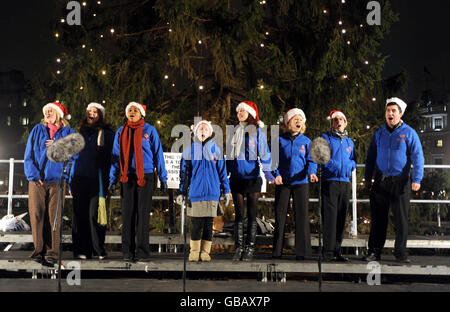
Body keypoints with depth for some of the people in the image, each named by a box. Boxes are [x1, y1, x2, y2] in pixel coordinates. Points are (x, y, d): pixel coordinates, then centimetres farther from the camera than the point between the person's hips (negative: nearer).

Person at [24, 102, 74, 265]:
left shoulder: (67, 132, 12)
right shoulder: (37, 130, 14)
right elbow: (28, 155, 8)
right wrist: (33, 175, -4)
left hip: (56, 180, -1)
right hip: (37, 181, 1)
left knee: (54, 216, -4)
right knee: (37, 215, -2)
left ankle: (52, 252, 1)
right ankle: (38, 251, 6)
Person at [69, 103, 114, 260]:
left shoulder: (107, 134, 3)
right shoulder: (82, 132, 17)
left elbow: (110, 158, 0)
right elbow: (75, 157, 20)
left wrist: (107, 183, -10)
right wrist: (71, 182, 15)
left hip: (97, 180, -4)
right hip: (80, 179, 4)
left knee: (94, 214, -6)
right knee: (80, 214, 1)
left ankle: (98, 251, 2)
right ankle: (81, 250, 6)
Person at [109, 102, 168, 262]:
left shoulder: (149, 130, 3)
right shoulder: (121, 132, 11)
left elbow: (158, 154, 4)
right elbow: (115, 156, 13)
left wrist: (163, 178, 1)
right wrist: (112, 180, 8)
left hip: (145, 176, -2)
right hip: (127, 177, 3)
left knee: (143, 213, -1)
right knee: (127, 213, 3)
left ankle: (142, 251, 5)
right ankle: (127, 251, 10)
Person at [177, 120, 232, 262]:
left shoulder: (216, 150, 7)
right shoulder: (189, 150, 6)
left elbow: (222, 172, 11)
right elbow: (184, 173, 9)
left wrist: (226, 191, 8)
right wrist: (181, 192, 5)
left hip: (212, 192, 1)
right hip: (195, 192, -1)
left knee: (208, 224, 4)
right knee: (197, 225, -1)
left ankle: (205, 252, 13)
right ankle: (194, 252, 11)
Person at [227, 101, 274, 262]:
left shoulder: (257, 131, 0)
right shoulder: (235, 131, 13)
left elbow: (264, 153, -4)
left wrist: (267, 171, -17)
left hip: (252, 177, -4)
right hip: (236, 177, 4)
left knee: (252, 214, 2)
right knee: (239, 214, 5)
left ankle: (250, 248, 7)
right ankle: (238, 248, 8)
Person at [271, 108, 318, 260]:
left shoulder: (306, 141, 6)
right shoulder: (280, 140, 4)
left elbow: (311, 160, 5)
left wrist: (311, 172, -15)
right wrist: (276, 174, -11)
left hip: (301, 181, 0)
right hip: (283, 182, 0)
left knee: (302, 215, -3)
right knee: (280, 215, 3)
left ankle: (302, 251, 3)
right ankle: (277, 251, 12)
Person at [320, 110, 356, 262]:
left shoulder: (349, 141, 20)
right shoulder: (326, 138, 4)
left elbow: (353, 161, 18)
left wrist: (349, 165, -3)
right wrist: (335, 166, -17)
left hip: (345, 182, 6)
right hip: (330, 181, -5)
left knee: (341, 218, 7)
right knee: (330, 217, -9)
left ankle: (337, 250, 13)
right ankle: (328, 252, -8)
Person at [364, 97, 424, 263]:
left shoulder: (409, 133, 1)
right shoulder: (379, 133, 10)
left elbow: (418, 158, -3)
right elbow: (371, 156, 16)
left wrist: (417, 179, -13)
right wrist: (368, 178, 11)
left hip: (400, 182, -3)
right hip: (380, 181, 3)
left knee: (401, 218, 1)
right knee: (377, 218, 5)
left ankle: (400, 252, 11)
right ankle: (374, 251, 12)